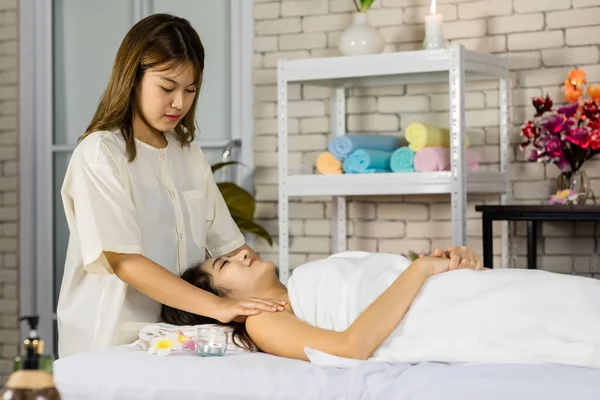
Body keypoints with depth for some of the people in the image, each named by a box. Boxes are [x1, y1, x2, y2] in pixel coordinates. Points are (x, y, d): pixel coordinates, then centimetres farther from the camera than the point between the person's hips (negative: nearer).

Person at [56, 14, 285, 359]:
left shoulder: (190, 156, 12)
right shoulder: (99, 155, -8)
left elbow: (229, 243, 12)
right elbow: (123, 260, -17)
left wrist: (275, 297, -5)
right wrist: (217, 306, -25)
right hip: (113, 343, -4)